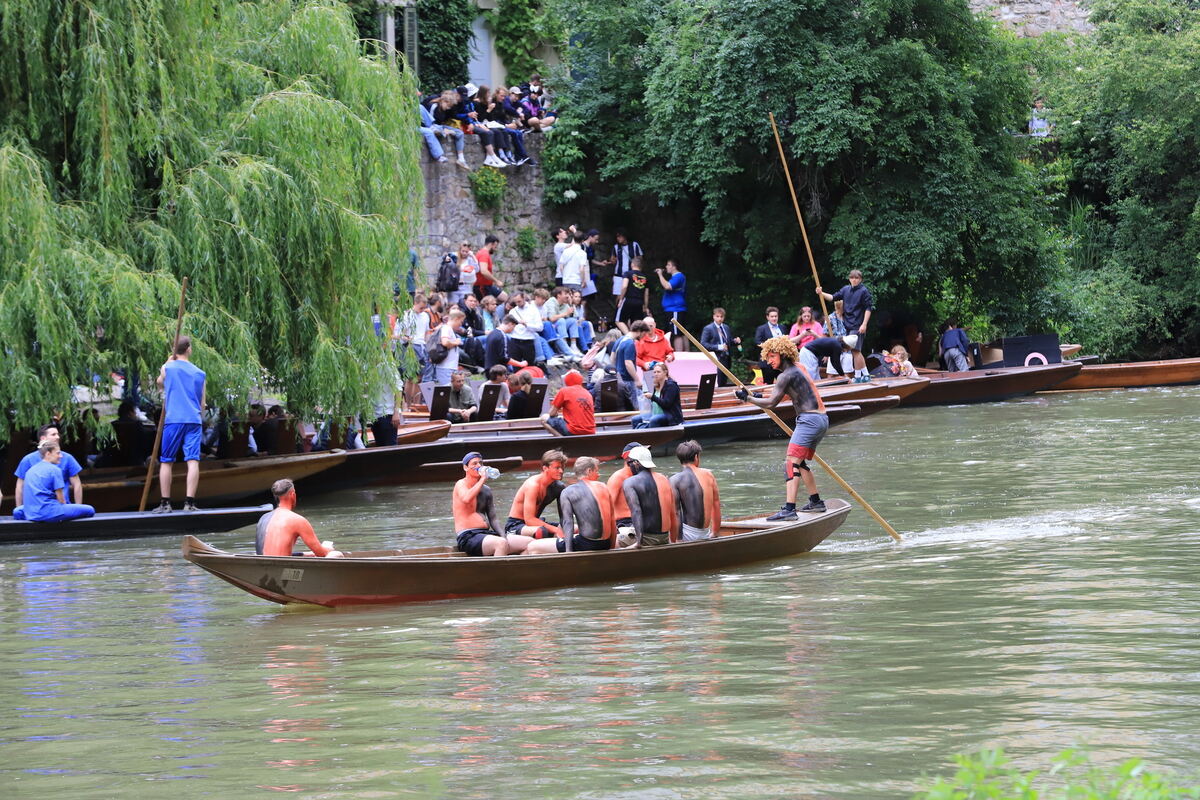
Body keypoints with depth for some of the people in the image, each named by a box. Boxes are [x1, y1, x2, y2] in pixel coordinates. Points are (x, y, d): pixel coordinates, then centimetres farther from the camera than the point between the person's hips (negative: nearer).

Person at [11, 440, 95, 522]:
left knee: (17, 512, 42)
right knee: (89, 510, -5)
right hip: (48, 513, -7)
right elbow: (61, 499, -1)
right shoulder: (55, 470, -3)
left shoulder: (30, 470, 17)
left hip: (30, 515, 7)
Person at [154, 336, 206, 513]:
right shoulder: (199, 373, 10)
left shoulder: (167, 368, 2)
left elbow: (160, 382, 26)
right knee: (193, 460, -5)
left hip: (173, 420, -1)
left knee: (166, 462, 6)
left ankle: (165, 503, 4)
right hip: (194, 420, 1)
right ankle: (189, 502, -13)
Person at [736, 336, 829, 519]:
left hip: (809, 420, -10)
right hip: (821, 420, 10)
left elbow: (771, 403, -15)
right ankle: (816, 502, 30)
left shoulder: (786, 375, -11)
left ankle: (789, 509, -25)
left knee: (791, 463, -15)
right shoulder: (799, 369, 18)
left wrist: (747, 398, -5)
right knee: (801, 463, 23)